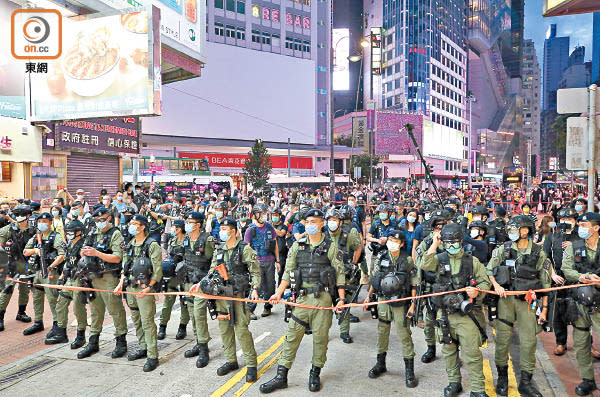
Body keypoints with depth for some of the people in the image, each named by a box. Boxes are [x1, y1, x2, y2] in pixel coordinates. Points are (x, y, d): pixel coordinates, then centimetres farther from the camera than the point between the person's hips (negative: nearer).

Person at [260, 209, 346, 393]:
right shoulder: (297, 246, 8)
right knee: (292, 336, 3)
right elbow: (288, 271, 9)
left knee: (320, 337, 6)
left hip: (323, 298, -2)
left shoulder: (330, 247, 0)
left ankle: (315, 373, 24)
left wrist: (342, 298, -7)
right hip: (302, 298, 2)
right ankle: (281, 377, 10)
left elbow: (340, 273, 0)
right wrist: (279, 293, 0)